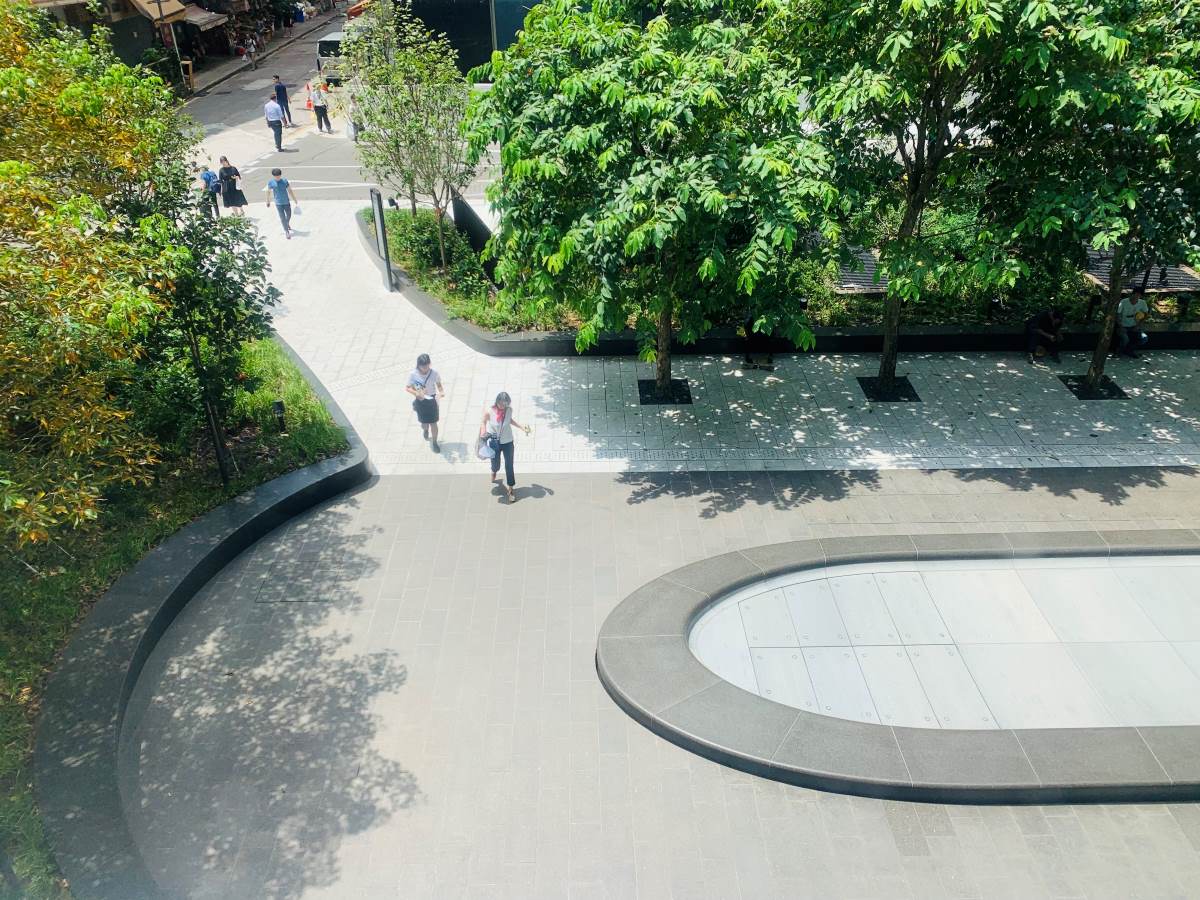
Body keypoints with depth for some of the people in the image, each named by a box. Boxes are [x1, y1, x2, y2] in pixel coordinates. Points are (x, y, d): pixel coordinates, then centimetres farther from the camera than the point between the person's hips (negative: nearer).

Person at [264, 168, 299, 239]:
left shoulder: (284, 181, -6)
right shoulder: (271, 183, -8)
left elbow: (290, 191, -1)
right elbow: (268, 192, 5)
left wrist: (296, 202, 0)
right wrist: (268, 201, 15)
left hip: (286, 202, 2)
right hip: (278, 203, -2)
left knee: (289, 215, 19)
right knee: (282, 217, -3)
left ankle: (288, 224, 50)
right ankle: (287, 231, 6)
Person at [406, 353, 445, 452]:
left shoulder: (434, 373, -18)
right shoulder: (413, 374, -19)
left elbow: (439, 385, -3)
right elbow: (407, 387, -9)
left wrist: (442, 391, -25)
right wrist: (416, 393, -26)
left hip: (431, 400, 0)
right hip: (420, 401, 0)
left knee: (433, 423, 5)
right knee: (424, 422, 16)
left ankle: (434, 442, 26)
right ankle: (425, 430, 55)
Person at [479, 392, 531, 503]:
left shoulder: (509, 410, -15)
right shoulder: (489, 411, -22)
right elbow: (483, 422, -4)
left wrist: (522, 427, -3)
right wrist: (483, 434, -20)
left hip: (507, 442, 1)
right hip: (494, 442, -1)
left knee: (509, 465, 5)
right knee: (496, 465, 17)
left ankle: (510, 489, 22)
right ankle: (493, 472, 56)